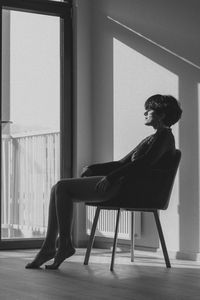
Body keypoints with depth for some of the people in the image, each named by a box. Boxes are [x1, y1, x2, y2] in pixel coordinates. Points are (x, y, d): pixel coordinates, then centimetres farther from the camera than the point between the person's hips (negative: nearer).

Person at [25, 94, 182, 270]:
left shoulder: (165, 135, -2)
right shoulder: (150, 139, 28)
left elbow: (145, 162, -17)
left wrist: (110, 177, -21)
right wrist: (92, 169, 12)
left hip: (124, 187, -10)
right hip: (117, 183, 10)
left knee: (62, 187, -16)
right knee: (59, 189, -1)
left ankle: (65, 244, -10)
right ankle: (49, 247, -6)